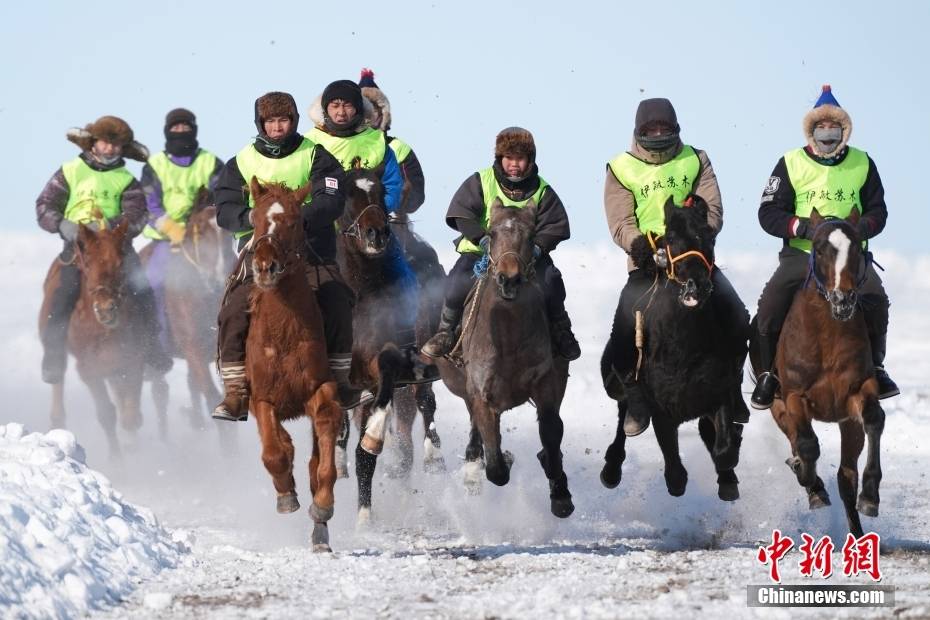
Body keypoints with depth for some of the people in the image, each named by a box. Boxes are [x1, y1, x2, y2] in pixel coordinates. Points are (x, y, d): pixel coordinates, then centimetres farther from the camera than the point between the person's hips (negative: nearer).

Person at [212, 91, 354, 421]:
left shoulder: (315, 156, 6)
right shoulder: (241, 163, 11)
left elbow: (331, 201, -8)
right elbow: (225, 210, 1)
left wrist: (300, 217, -27)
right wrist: (251, 216, -21)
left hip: (310, 247, -1)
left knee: (337, 307, -22)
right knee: (234, 313, -20)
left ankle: (338, 379, -3)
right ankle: (236, 391, -12)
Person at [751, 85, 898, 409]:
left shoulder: (862, 163, 6)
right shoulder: (791, 164, 0)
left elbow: (877, 212, 8)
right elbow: (768, 214, -3)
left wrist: (857, 230, -15)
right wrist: (805, 227, -20)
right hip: (801, 252, -1)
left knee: (876, 301, -23)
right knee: (770, 306, -20)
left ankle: (874, 368, -2)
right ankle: (768, 375, -3)